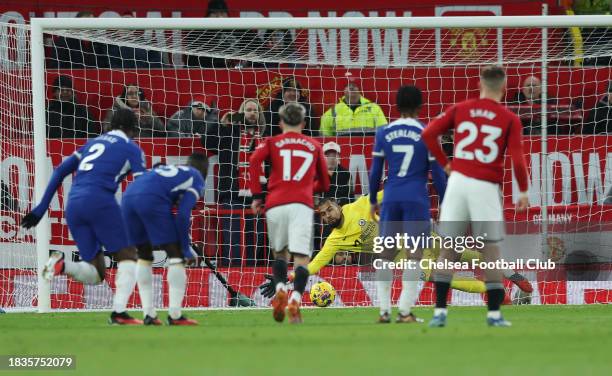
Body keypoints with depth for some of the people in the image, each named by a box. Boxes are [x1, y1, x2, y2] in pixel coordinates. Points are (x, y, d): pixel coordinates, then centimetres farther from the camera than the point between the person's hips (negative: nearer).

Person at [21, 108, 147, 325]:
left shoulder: (94, 142, 26)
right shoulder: (131, 148, 10)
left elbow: (61, 171, 21)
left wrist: (41, 209, 20)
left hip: (73, 205, 6)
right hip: (100, 200, -6)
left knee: (95, 273, 10)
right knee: (127, 257, 5)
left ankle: (63, 266, -19)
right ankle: (119, 312, -13)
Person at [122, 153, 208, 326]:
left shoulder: (169, 169, 37)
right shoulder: (197, 179, 17)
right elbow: (183, 214, 2)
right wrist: (186, 249, 7)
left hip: (128, 197, 7)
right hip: (151, 200, -7)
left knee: (144, 255, 21)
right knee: (176, 255, 5)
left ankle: (148, 314, 16)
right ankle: (175, 315, -3)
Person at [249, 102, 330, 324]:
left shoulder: (272, 143, 16)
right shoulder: (314, 146, 21)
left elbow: (255, 160, -5)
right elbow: (324, 184, 27)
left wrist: (256, 195, -1)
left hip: (275, 205, 1)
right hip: (302, 205, -1)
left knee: (279, 253, 19)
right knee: (301, 257, -7)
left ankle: (280, 289, -5)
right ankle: (295, 299, -27)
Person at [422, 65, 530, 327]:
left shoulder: (460, 109, 7)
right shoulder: (509, 119, 0)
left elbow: (429, 133, 1)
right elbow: (517, 159, -7)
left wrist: (444, 163, 11)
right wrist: (523, 191, 6)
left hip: (458, 180, 2)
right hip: (487, 188, -2)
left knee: (448, 249, 7)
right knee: (491, 251, 6)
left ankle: (440, 311, 2)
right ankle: (494, 313, 6)